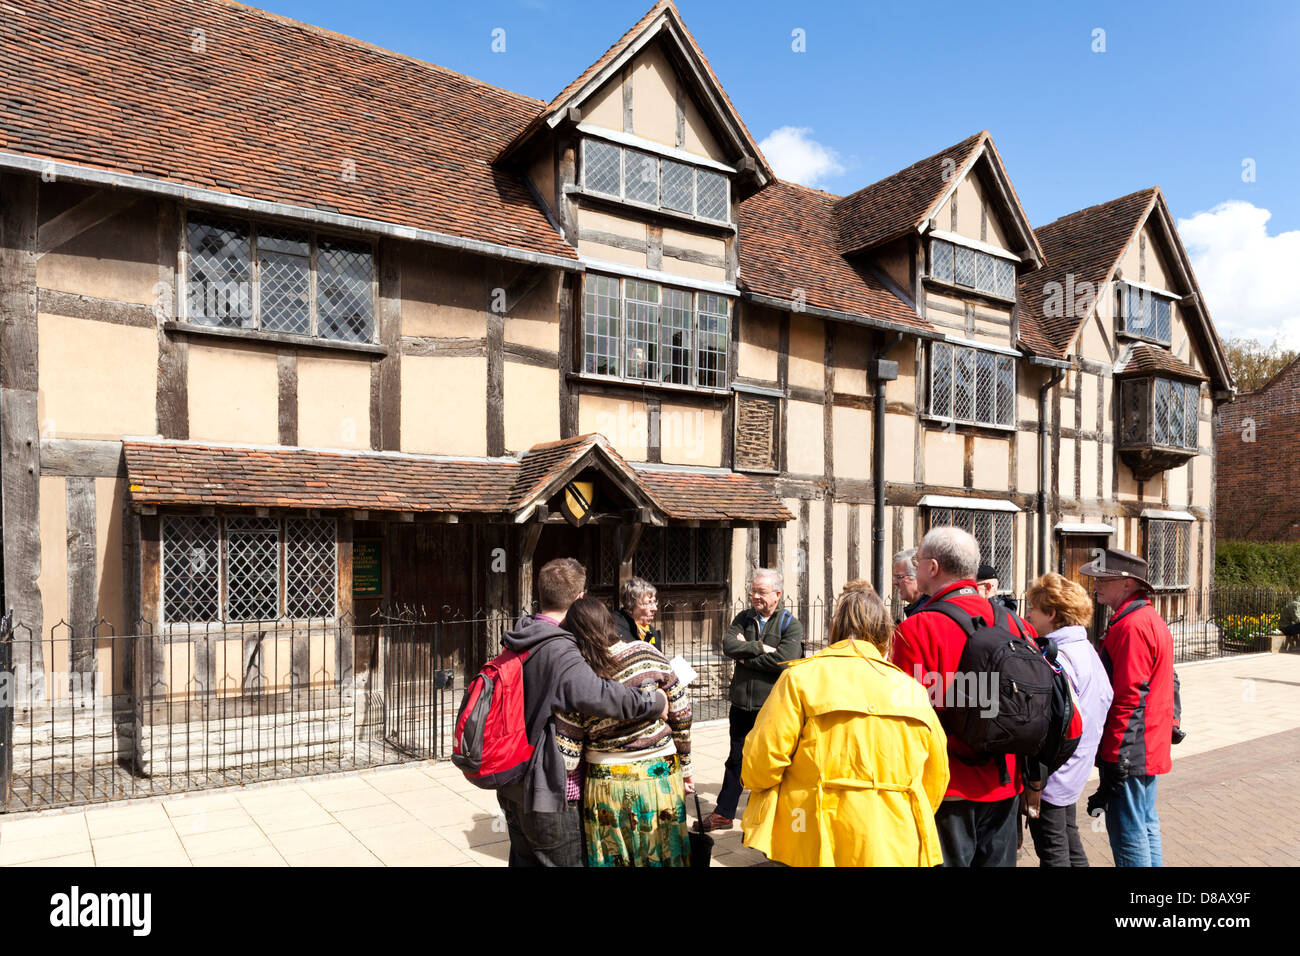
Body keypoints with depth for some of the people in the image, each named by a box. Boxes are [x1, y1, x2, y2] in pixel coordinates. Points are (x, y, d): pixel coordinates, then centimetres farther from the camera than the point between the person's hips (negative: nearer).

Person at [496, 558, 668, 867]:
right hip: (546, 792, -8)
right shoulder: (559, 651, -26)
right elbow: (597, 695, -39)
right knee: (566, 859, 8)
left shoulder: (519, 642, 4)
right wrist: (653, 701, -27)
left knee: (523, 857, 21)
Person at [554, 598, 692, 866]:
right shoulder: (647, 654, -10)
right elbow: (681, 714, -2)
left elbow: (567, 759, -12)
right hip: (661, 778, 2)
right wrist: (685, 766, 10)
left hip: (608, 787, -1)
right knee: (664, 856, 19)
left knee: (614, 858, 18)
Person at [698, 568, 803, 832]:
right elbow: (728, 645, -8)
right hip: (742, 704, 5)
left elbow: (784, 660, -21)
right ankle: (723, 814, 28)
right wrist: (760, 648, -18)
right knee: (736, 760, 16)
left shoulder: (790, 624, -6)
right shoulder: (744, 618, 8)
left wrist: (746, 657, -11)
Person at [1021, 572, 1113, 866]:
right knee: (1070, 840, 23)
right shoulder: (1087, 649, 6)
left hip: (1051, 773, -10)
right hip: (1074, 770, 10)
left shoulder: (1057, 658, -24)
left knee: (1052, 851, 3)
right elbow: (1106, 698, 13)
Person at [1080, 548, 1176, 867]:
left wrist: (1114, 762, -22)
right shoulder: (1152, 619, 14)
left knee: (1128, 837, -2)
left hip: (1129, 753, -11)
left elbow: (1129, 698, -24)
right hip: (1151, 747, 11)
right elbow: (1167, 683, 21)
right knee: (1146, 825, 20)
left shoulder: (1131, 626, -20)